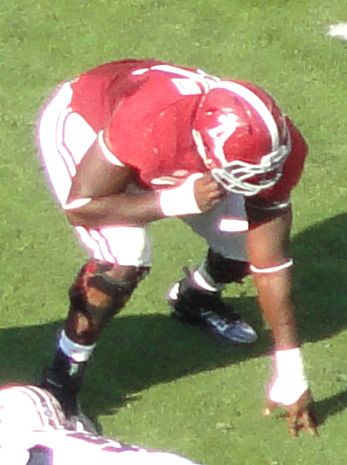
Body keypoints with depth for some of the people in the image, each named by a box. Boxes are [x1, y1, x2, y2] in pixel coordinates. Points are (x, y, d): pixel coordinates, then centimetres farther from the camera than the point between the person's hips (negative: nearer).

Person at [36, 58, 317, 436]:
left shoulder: (272, 148, -29)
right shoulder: (148, 122, -47)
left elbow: (271, 263, -18)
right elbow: (79, 206, -33)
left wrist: (290, 375, -14)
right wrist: (178, 201, -44)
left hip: (173, 146, 5)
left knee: (245, 246, 1)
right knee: (124, 263, -27)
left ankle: (195, 298, 37)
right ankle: (62, 377, -6)